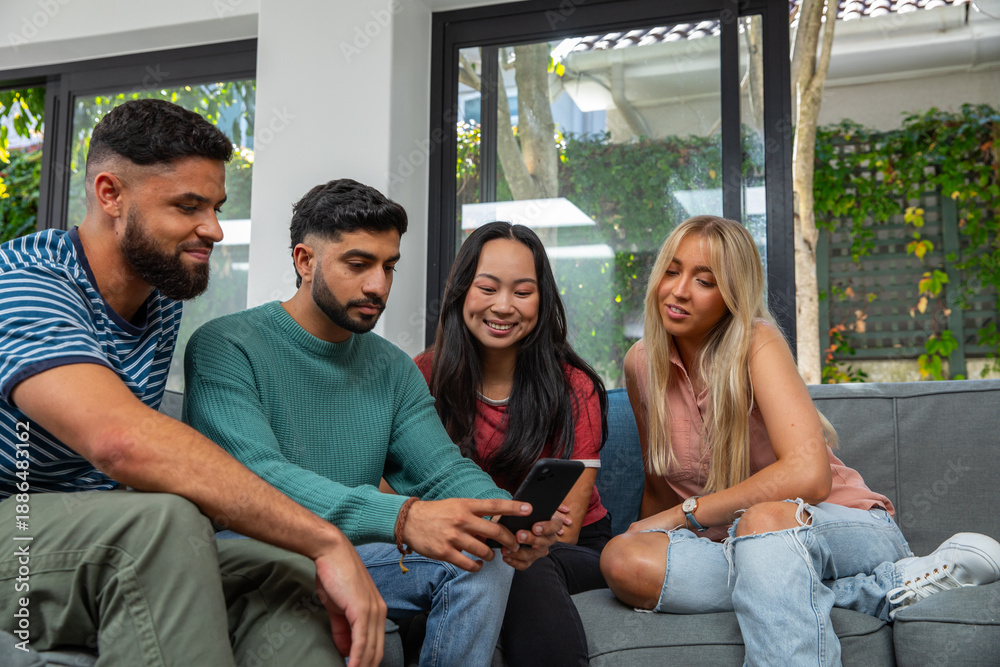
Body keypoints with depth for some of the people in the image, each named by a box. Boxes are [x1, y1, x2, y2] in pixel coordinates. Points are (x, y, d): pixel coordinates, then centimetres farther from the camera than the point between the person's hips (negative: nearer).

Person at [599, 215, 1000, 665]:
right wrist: (644, 537, 1)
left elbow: (808, 475, -27)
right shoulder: (641, 363, 3)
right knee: (620, 560, -25)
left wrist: (683, 515, -20)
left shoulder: (757, 344, -13)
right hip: (742, 544, 6)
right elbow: (659, 483, 18)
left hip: (844, 528, -6)